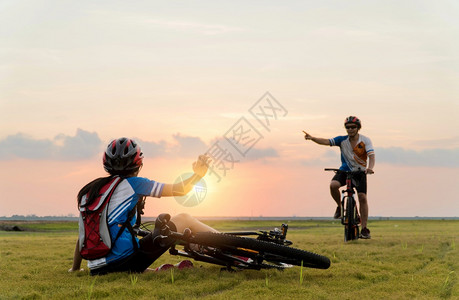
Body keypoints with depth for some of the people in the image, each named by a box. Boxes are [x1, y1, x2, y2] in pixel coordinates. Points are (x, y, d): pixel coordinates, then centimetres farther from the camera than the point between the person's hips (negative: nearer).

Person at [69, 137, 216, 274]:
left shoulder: (88, 190, 15)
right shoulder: (133, 184, 1)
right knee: (184, 220, 7)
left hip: (96, 270, 6)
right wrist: (198, 174, 26)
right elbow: (180, 190, 7)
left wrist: (75, 268, 33)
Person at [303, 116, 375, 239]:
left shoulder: (365, 140, -11)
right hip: (345, 170, 1)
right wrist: (312, 138, -36)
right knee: (333, 185, -28)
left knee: (362, 197, -13)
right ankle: (340, 207, 1)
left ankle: (364, 229, -5)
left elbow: (371, 156, -22)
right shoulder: (342, 140, -6)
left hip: (360, 171, -1)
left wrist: (370, 167, -44)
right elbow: (326, 141, -17)